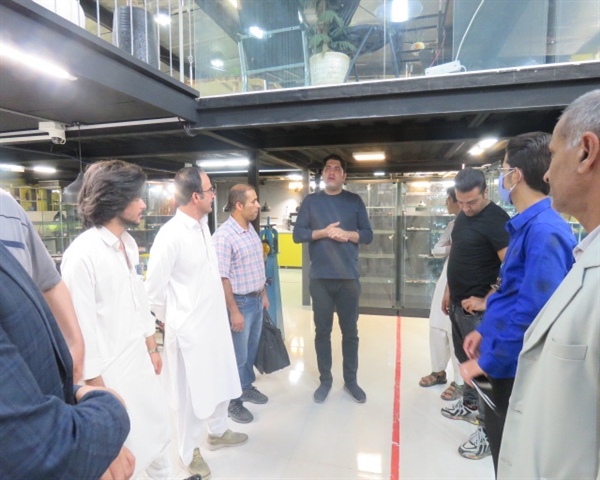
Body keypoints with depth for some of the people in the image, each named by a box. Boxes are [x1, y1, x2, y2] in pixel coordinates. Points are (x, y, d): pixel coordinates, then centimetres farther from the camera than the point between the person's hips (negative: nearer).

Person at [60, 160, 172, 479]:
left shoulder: (129, 244, 3)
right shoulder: (82, 254, -22)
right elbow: (82, 326, -19)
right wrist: (96, 386, -13)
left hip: (139, 360, 8)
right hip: (109, 370, -7)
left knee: (156, 426, 24)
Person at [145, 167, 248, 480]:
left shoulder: (203, 225, 4)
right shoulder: (171, 234, -21)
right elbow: (154, 288, -15)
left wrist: (221, 313, 16)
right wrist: (170, 322, -2)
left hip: (215, 322, 8)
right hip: (189, 328, -7)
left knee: (220, 381, 23)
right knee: (192, 393, 12)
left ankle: (218, 432, 48)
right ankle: (189, 452, 37)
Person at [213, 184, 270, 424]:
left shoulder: (252, 230, 6)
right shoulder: (223, 236, -21)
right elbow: (222, 278, -21)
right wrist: (234, 311, -20)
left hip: (256, 299, 8)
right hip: (240, 302, -8)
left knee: (251, 349, 21)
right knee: (238, 355, 7)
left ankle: (247, 387, 41)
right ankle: (233, 401, 26)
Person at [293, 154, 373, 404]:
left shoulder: (354, 201, 5)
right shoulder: (311, 201, 4)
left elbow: (368, 234, 4)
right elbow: (298, 234, -1)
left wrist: (348, 235, -14)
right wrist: (323, 232, -15)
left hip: (349, 277, 1)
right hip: (320, 277, 0)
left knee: (350, 331, 11)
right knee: (322, 331, 10)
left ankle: (351, 380, 27)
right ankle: (325, 380, 26)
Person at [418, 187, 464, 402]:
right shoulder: (453, 224, 14)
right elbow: (436, 250, 13)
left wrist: (448, 247, -10)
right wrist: (450, 248, -5)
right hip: (446, 277, 8)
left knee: (455, 331, -3)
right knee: (437, 327, 13)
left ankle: (460, 382, 14)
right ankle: (439, 371, 30)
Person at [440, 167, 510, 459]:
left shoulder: (496, 221, -18)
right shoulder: (463, 216, 8)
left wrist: (487, 301, -19)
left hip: (476, 308, -8)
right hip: (458, 303, 8)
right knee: (465, 358, 20)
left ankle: (488, 431, 17)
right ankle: (470, 405, 40)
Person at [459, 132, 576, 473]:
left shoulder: (544, 230, -25)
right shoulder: (528, 225, 7)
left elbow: (533, 311, -29)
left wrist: (486, 361, -20)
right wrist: (485, 330, 14)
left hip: (516, 368, -9)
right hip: (506, 360, 9)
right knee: (500, 439, 25)